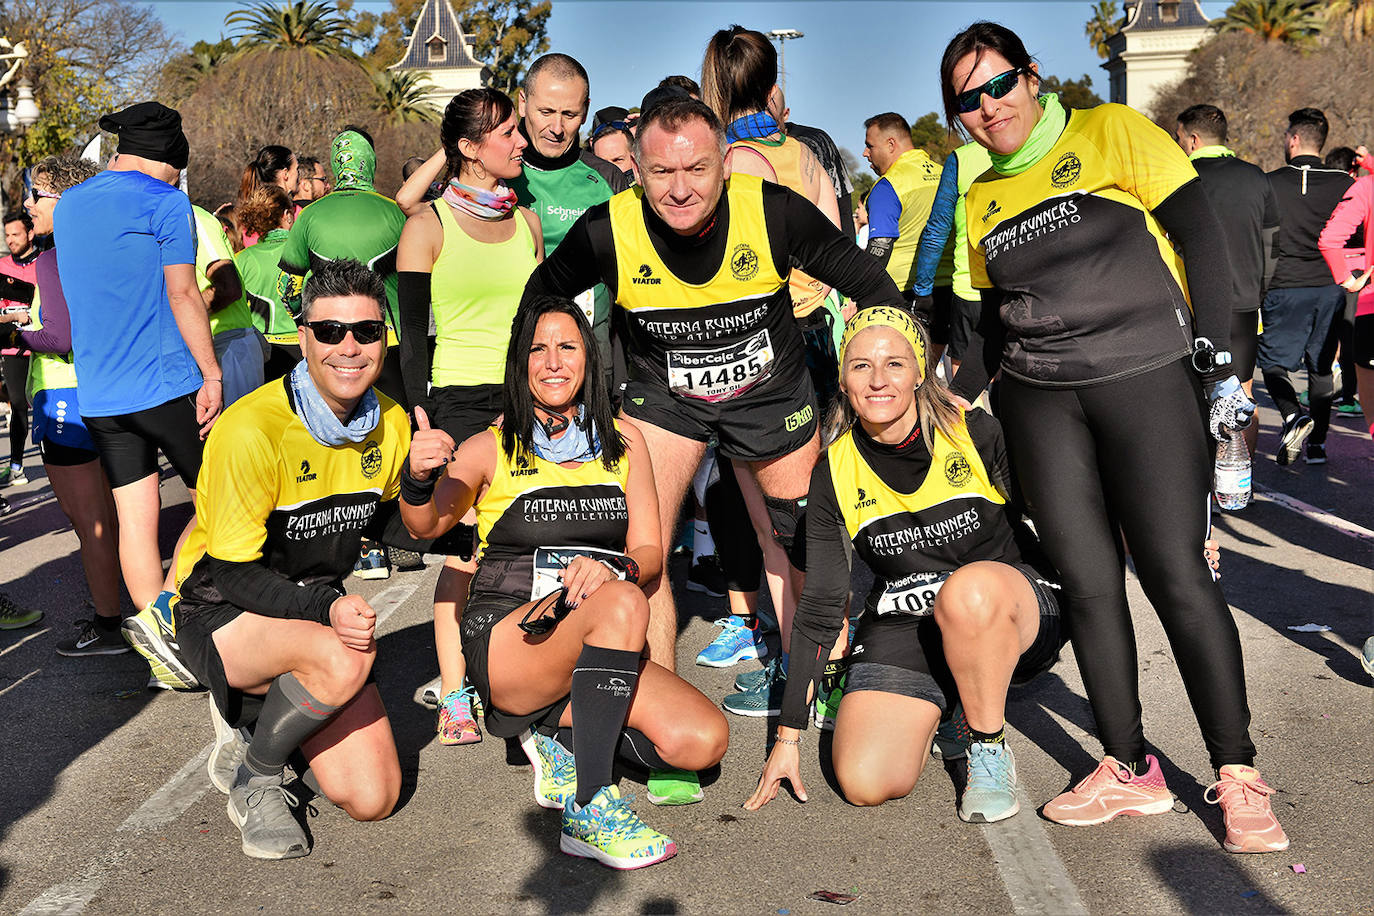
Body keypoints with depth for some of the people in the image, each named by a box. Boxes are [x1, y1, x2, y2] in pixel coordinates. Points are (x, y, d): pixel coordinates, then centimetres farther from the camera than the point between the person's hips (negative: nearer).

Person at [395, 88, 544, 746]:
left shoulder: (526, 221, 12)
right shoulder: (430, 225, -2)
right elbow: (412, 331, -2)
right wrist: (424, 420, -8)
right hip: (461, 401, -4)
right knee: (467, 553, -7)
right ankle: (453, 695, 5)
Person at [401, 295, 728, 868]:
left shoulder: (623, 443, 11)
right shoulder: (492, 449, 3)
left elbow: (650, 553, 4)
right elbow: (426, 525, -13)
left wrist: (612, 568, -20)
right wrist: (419, 479, -36)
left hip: (599, 650, 4)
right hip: (507, 641, -4)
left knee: (706, 739, -20)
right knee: (624, 602, -35)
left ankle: (560, 735, 3)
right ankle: (588, 812, -31)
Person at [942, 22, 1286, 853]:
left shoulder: (1113, 132, 1)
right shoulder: (981, 200, 15)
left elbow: (1202, 238, -4)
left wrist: (1219, 360, -11)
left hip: (1146, 378, -4)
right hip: (1040, 402, 5)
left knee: (1177, 573, -8)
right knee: (1087, 580, 1)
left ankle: (1237, 774, 4)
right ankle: (1131, 768, 12)